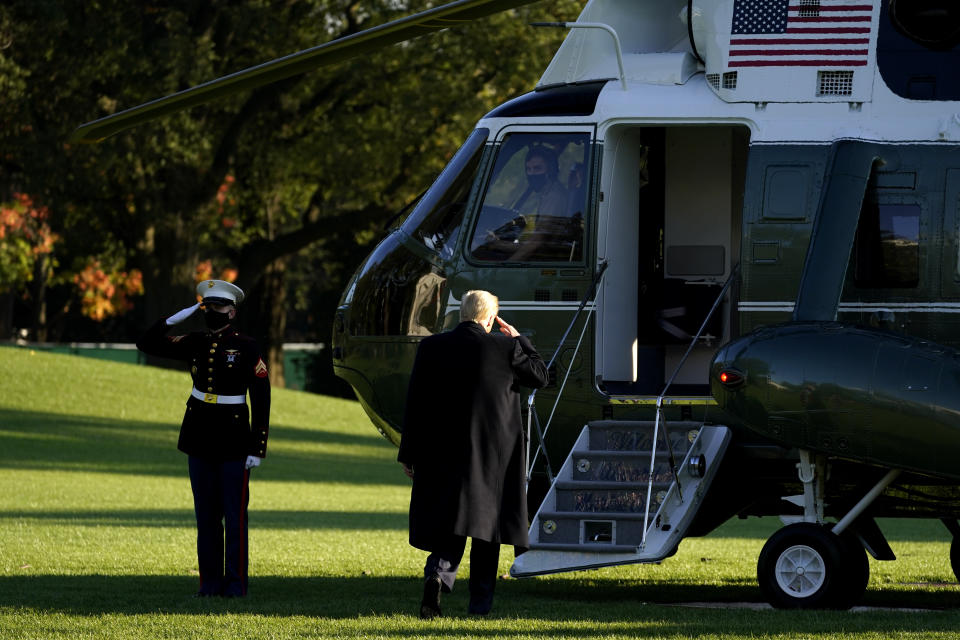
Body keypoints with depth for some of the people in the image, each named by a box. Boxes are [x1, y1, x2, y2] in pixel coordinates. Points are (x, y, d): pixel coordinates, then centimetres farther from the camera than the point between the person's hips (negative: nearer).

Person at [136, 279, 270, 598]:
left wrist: (257, 448, -11)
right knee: (206, 515, 7)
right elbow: (146, 344, 10)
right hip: (200, 440, 4)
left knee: (235, 515, -2)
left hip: (233, 441, -4)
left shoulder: (246, 347, -5)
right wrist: (173, 320, -6)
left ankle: (236, 582, 3)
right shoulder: (195, 343, 7)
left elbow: (261, 400, -6)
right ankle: (210, 581, 12)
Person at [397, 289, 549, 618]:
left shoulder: (431, 348, -3)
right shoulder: (504, 348, -9)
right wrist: (518, 340, 15)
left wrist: (409, 454, 6)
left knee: (447, 519, 7)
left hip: (441, 453, 1)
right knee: (486, 520, 11)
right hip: (493, 454, -1)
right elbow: (540, 376, 6)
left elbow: (415, 403, 0)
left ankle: (438, 573, -23)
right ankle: (480, 601, 14)